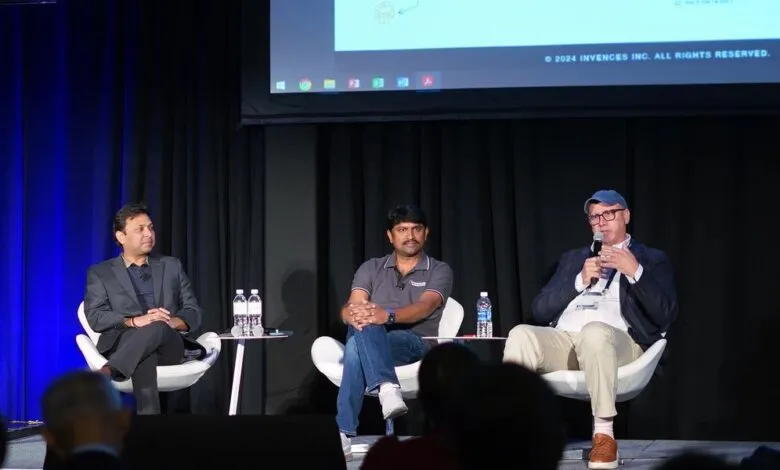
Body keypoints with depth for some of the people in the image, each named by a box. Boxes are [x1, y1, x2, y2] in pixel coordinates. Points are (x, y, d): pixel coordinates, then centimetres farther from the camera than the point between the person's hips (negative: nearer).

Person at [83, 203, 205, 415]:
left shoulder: (171, 266, 22)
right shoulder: (100, 273, 15)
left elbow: (193, 313, 15)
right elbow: (95, 317, 0)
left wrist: (172, 322, -11)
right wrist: (134, 321, -19)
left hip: (169, 344, 2)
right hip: (123, 343, -2)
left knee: (158, 327, -38)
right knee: (145, 352, -41)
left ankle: (108, 373, -58)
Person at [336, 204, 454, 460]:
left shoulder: (439, 271, 7)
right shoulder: (371, 268, 15)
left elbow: (425, 307, -13)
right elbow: (350, 308, -1)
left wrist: (387, 315, -34)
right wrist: (354, 315, -29)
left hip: (414, 345, -3)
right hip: (370, 340, 3)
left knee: (356, 346, -35)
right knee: (363, 323, -36)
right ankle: (387, 387, -52)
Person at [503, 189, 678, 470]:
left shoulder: (651, 259, 20)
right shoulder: (573, 259, 30)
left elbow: (665, 316, 2)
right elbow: (540, 310, 17)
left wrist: (635, 272, -9)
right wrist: (580, 281, 4)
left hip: (616, 342, -3)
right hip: (562, 340, 3)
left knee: (594, 332, -41)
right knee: (521, 335, -30)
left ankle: (604, 435, -35)